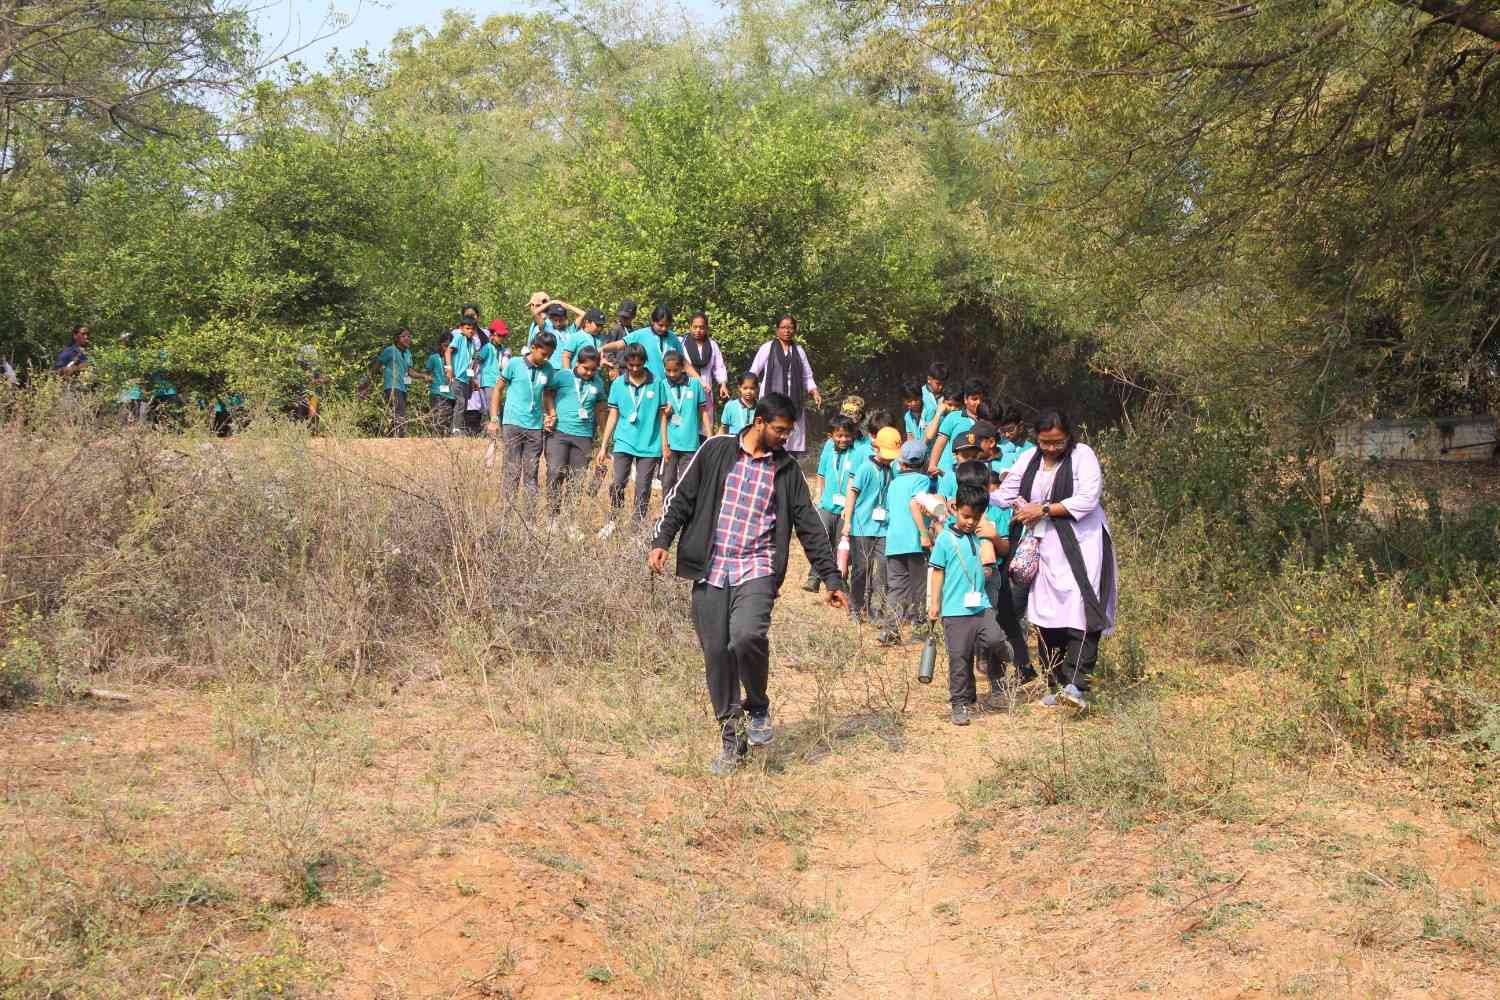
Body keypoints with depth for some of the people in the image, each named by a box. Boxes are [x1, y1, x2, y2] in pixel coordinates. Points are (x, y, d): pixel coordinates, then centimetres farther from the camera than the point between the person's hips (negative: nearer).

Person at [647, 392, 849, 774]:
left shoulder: (787, 469, 10)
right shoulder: (717, 451, 5)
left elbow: (809, 526, 12)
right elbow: (682, 498, 7)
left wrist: (832, 577, 9)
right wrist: (661, 541, -4)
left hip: (757, 570, -1)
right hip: (711, 571, 1)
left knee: (747, 635, -26)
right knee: (716, 653, 0)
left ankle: (758, 707, 1)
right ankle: (731, 739, 15)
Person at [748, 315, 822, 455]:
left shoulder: (799, 351, 14)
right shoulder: (767, 348, 3)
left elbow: (807, 377, 18)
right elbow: (753, 374, 6)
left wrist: (814, 392, 2)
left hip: (794, 403, 4)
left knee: (793, 445, -1)